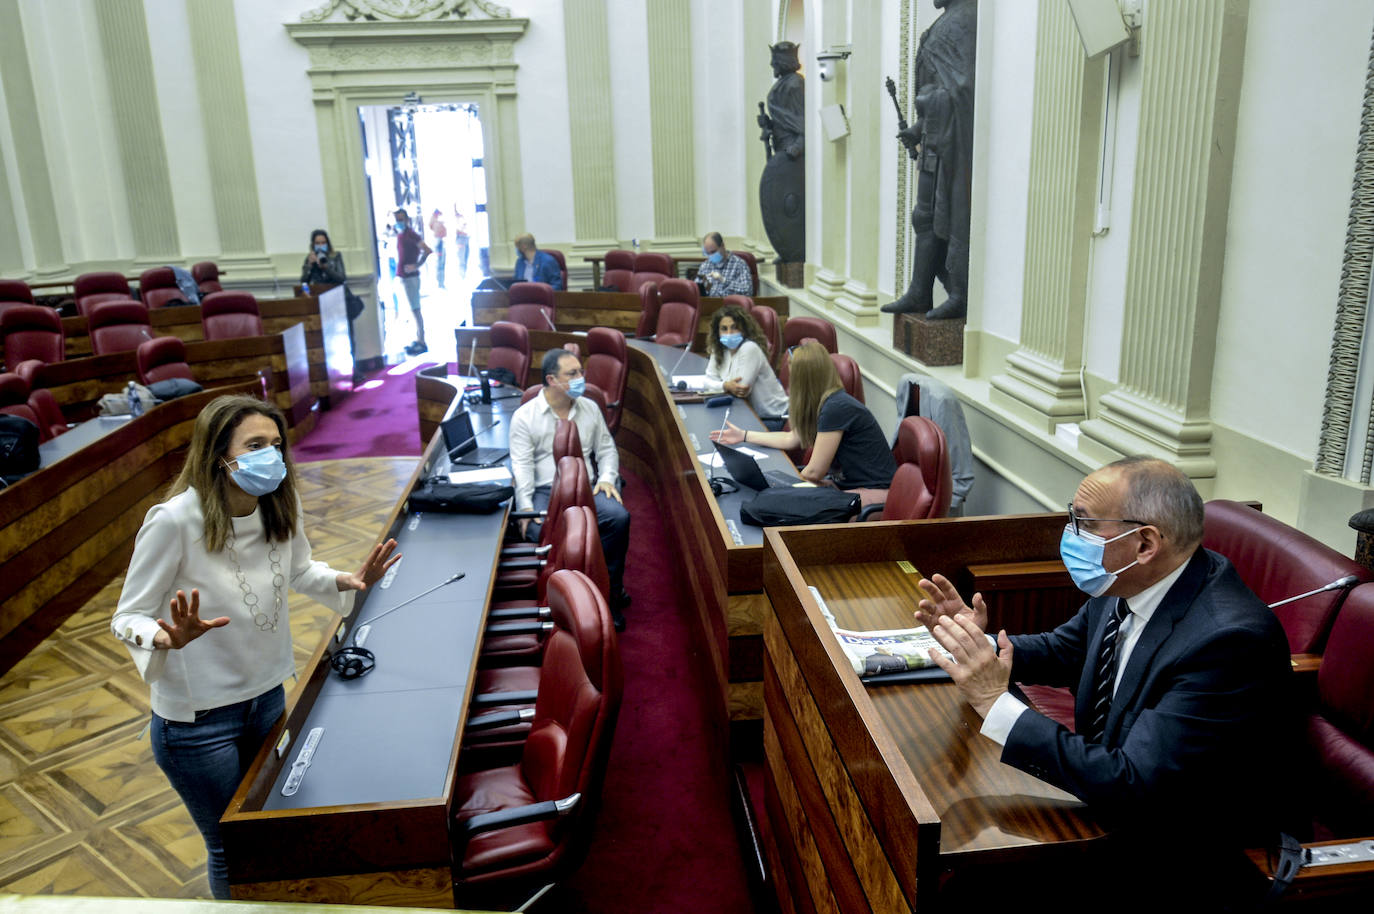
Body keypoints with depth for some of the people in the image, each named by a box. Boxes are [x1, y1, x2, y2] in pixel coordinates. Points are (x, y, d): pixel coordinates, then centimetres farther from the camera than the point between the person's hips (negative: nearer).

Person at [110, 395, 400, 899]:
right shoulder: (174, 521, -26)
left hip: (268, 695, 5)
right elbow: (128, 618, -16)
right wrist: (168, 638, -38)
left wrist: (347, 582, -10)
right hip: (197, 719, -5)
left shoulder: (282, 506, -9)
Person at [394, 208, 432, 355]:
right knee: (413, 309, 13)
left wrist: (416, 266, -20)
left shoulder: (411, 234, -12)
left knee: (415, 309, -7)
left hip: (411, 277, -9)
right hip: (403, 277, 9)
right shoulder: (399, 235, 15)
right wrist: (400, 271, 18)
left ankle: (422, 343, -5)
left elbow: (427, 250, -22)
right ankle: (418, 340, 19)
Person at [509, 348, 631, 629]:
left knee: (619, 517, -28)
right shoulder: (525, 416, 4)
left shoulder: (590, 408, 16)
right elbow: (522, 466, -4)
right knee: (543, 533, -35)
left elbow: (606, 449, 20)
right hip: (544, 491, -3)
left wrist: (607, 478, -1)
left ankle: (610, 593, -12)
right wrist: (526, 507, -18)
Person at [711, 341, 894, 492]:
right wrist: (744, 435, 30)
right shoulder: (825, 402, 8)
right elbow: (791, 439, 24)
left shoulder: (835, 408, -23)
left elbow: (814, 472, -18)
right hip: (847, 485, 9)